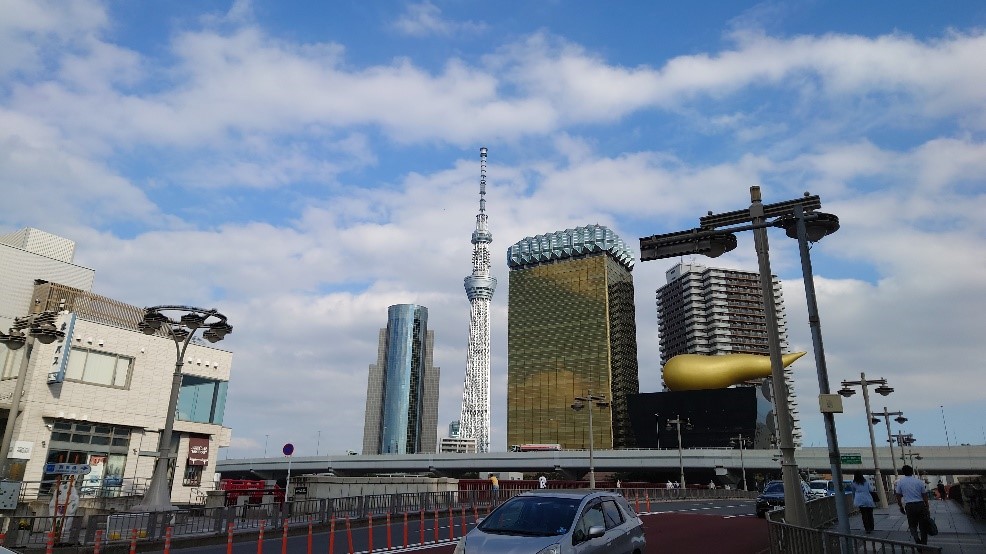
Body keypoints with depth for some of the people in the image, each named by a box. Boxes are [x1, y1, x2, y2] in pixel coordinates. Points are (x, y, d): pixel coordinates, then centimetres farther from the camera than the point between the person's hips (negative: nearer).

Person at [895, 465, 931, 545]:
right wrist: (927, 508, 12)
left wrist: (901, 506, 15)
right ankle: (924, 544, 14)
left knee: (912, 525, 12)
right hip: (921, 505, 1)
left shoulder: (900, 482, 1)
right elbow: (924, 496, 4)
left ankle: (917, 538, -12)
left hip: (909, 506, -1)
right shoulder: (919, 481, 2)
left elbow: (898, 496, 3)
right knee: (923, 526, 12)